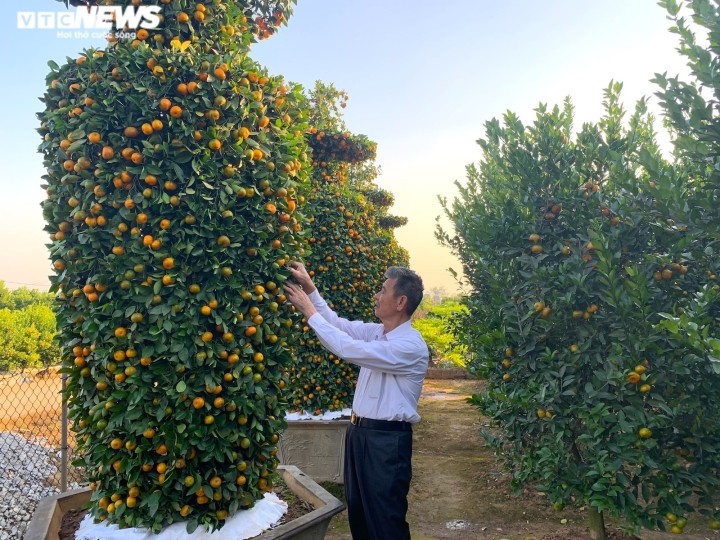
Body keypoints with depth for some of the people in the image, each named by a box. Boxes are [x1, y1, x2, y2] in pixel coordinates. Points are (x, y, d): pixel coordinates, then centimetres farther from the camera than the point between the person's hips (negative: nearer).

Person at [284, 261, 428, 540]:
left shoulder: (411, 345, -22)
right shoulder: (376, 332, 5)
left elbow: (349, 349, -26)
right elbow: (339, 324, 13)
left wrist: (310, 312, -19)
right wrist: (310, 289, 3)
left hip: (387, 440, -8)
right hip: (359, 432, 9)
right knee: (357, 512, 20)